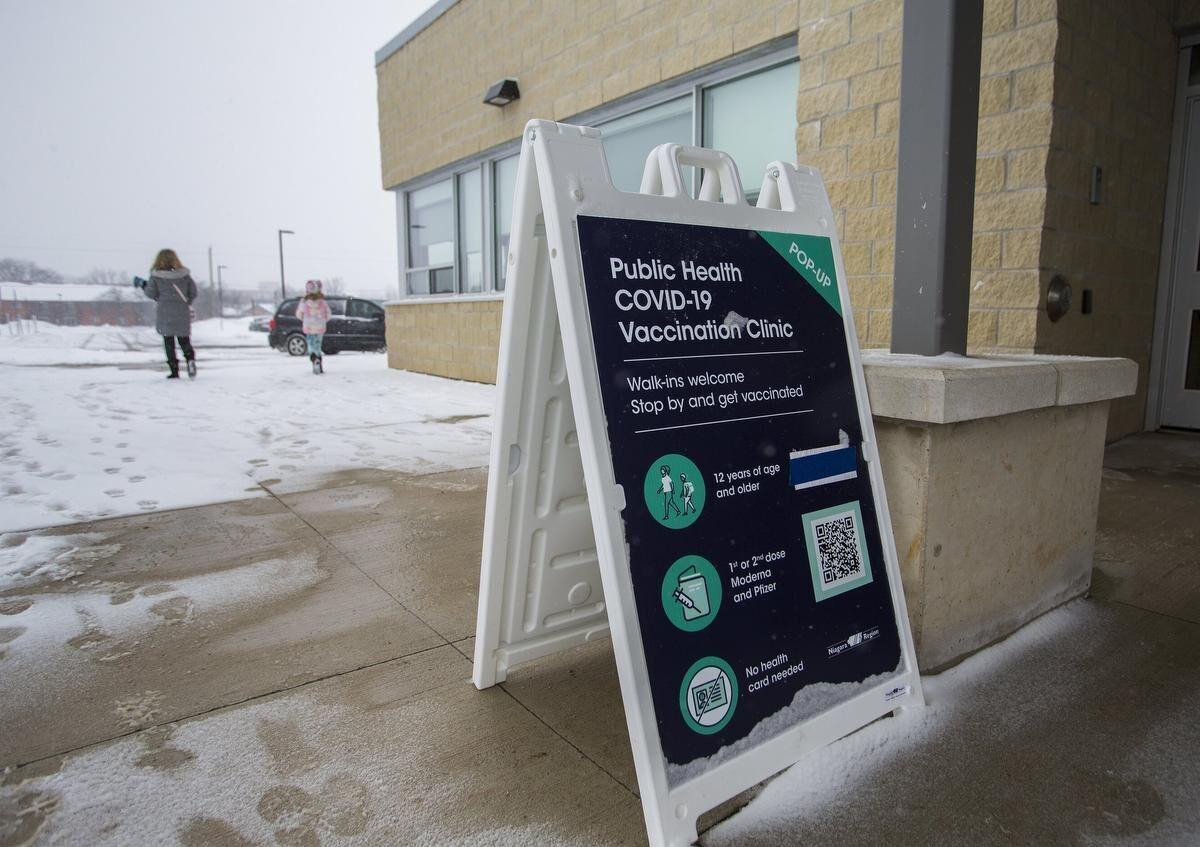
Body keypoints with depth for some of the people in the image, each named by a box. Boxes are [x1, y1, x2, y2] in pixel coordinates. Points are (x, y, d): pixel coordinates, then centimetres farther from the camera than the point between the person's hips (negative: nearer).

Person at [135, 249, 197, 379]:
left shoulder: (156, 276, -5)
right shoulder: (185, 274, 0)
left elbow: (151, 293, -2)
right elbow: (193, 292, 2)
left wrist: (142, 284, 16)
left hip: (165, 314, -1)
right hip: (183, 314, 2)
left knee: (169, 342, 7)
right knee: (184, 340, 11)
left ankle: (174, 370, 2)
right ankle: (190, 359, -19)